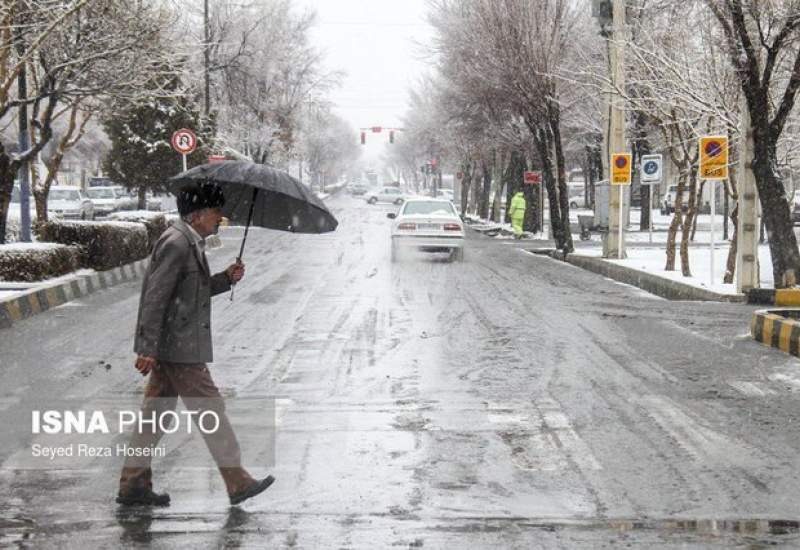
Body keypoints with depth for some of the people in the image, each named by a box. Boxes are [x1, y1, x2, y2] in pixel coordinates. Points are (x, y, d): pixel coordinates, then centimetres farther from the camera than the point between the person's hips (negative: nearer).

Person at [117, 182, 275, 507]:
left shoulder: (190, 243, 15)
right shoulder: (176, 244, -17)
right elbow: (155, 297, -21)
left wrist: (226, 279, 9)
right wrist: (148, 349, -23)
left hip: (170, 346, 10)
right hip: (177, 347, -10)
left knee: (156, 413, 12)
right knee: (210, 410, -3)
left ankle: (133, 484, 17)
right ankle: (237, 482, 5)